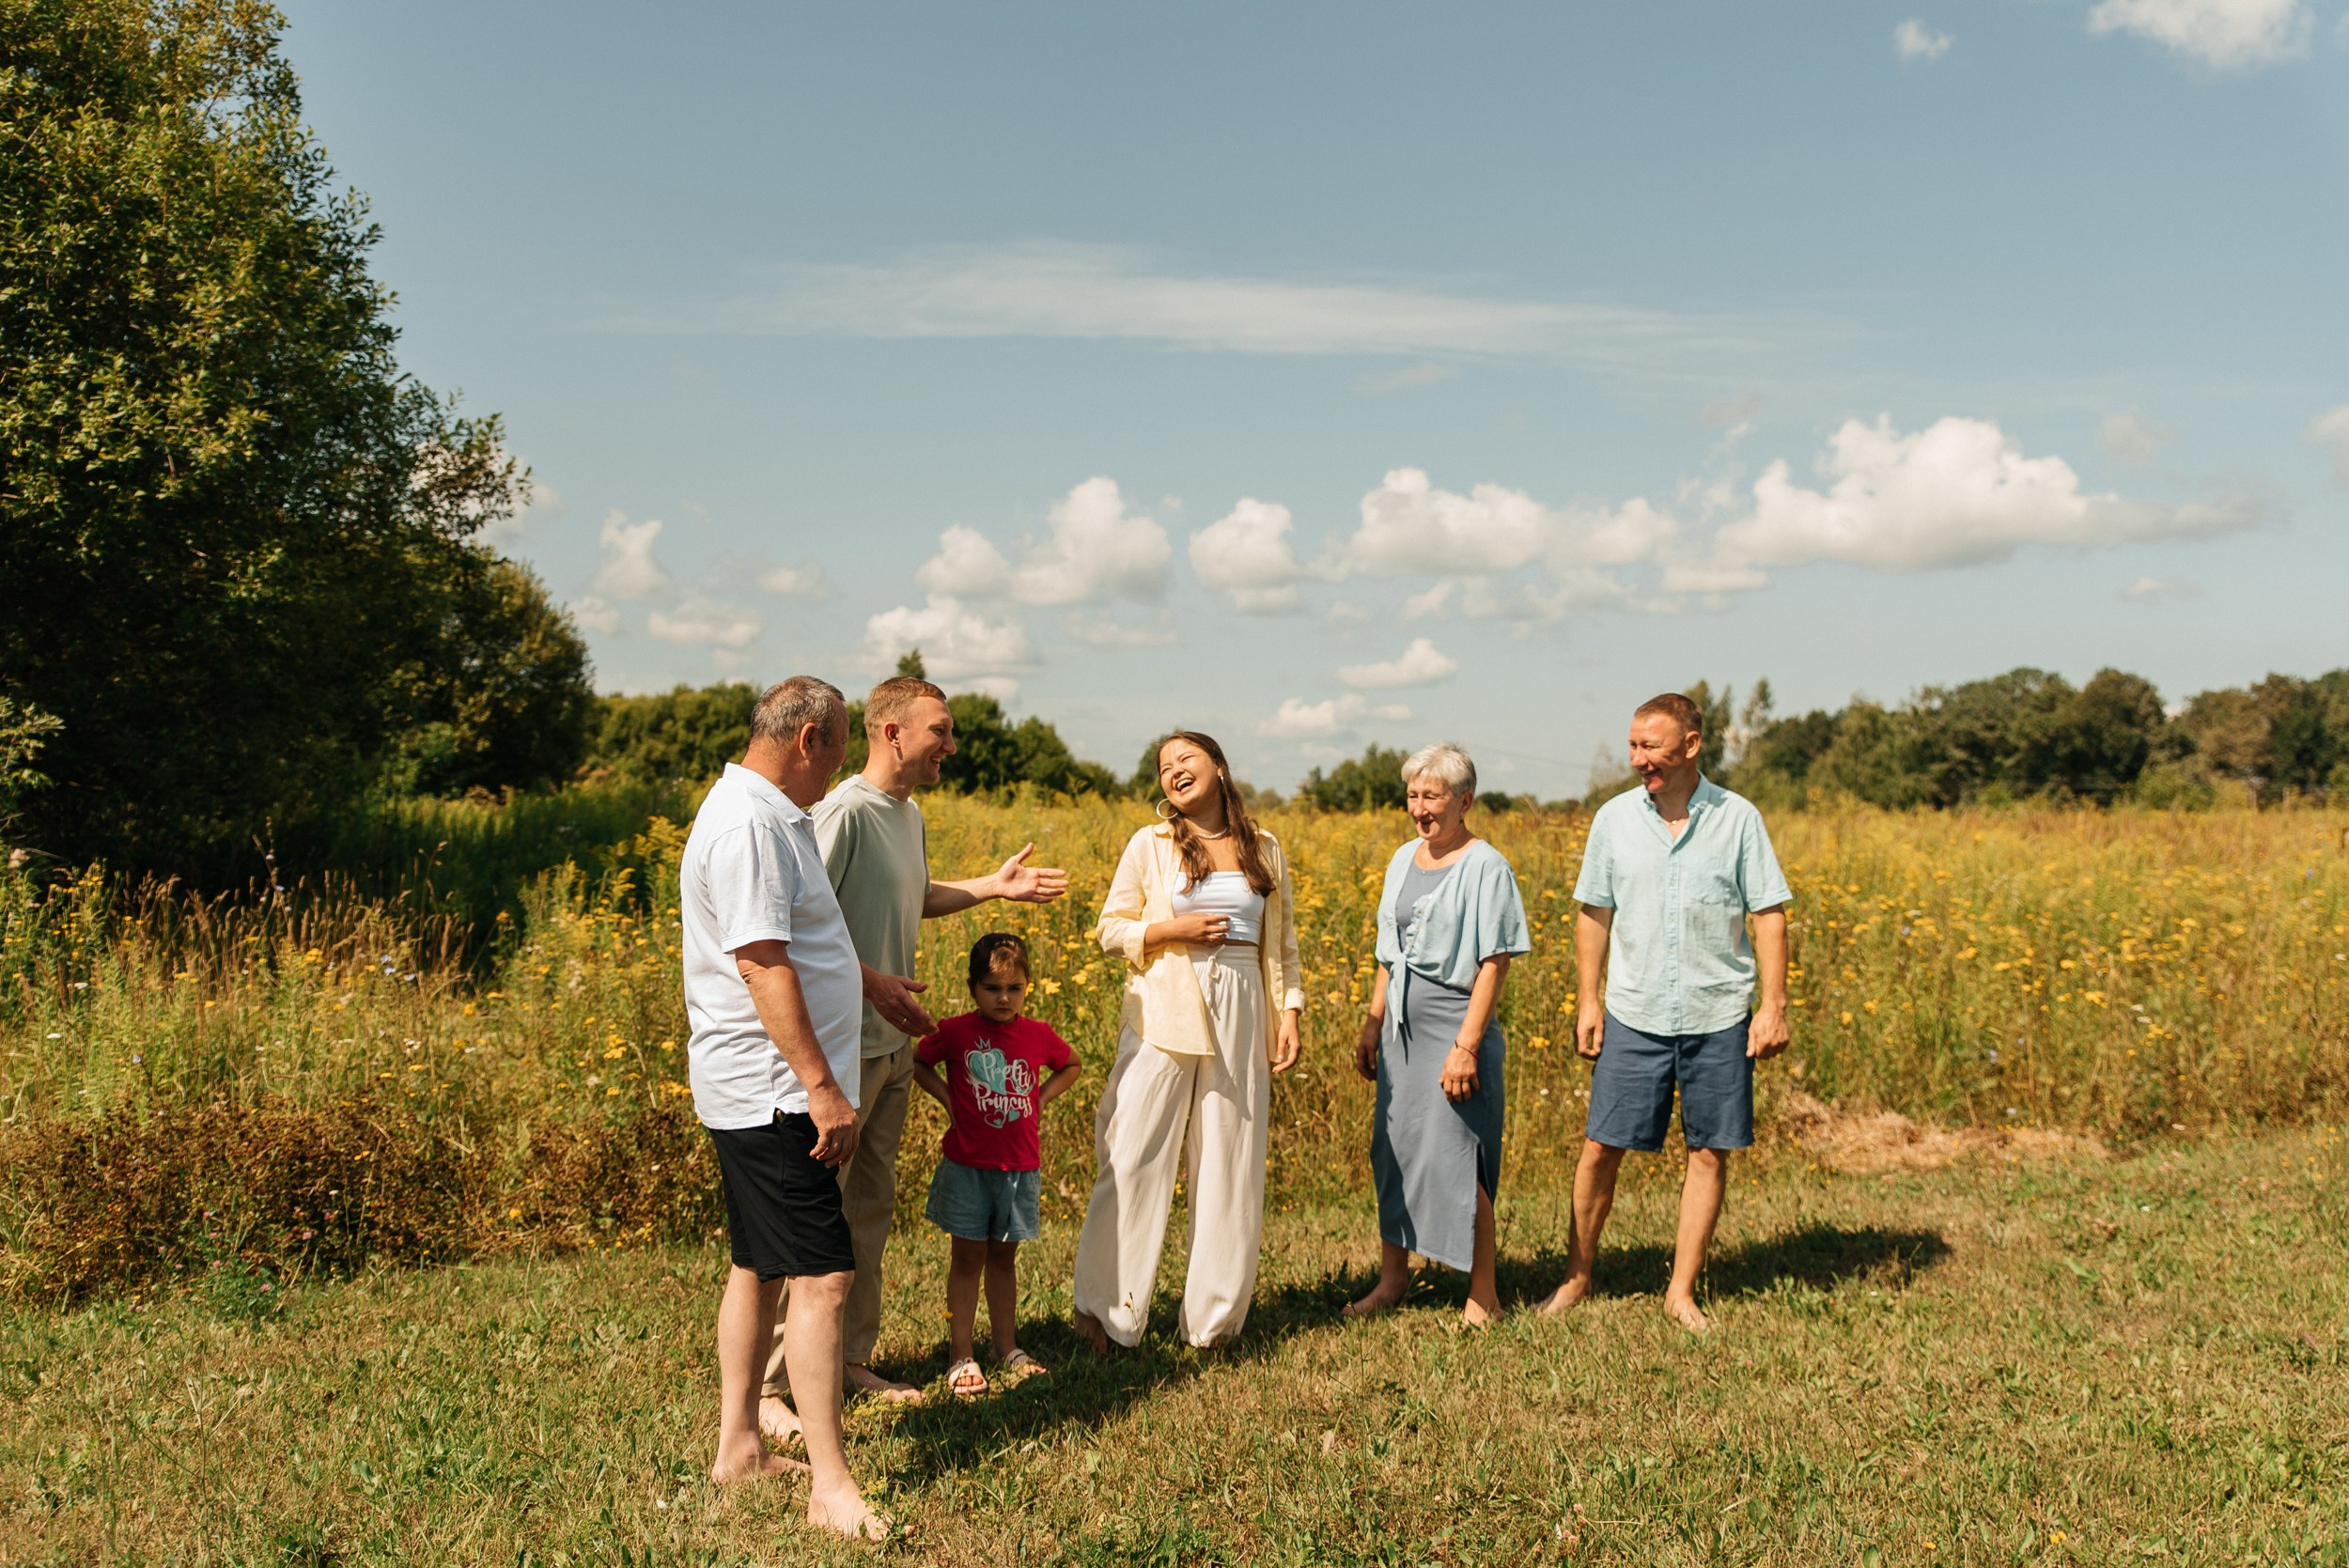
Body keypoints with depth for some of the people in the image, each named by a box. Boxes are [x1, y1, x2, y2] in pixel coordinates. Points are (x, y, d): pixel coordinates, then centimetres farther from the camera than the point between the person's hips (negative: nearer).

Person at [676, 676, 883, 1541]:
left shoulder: (772, 816, 15)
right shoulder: (747, 826, -18)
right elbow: (762, 965, -24)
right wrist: (824, 1088, -23)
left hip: (765, 1094, 11)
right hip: (773, 1091, -11)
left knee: (761, 1266, 16)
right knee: (821, 1275, -10)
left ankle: (738, 1446, 26)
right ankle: (830, 1485, -6)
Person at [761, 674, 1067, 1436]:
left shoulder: (910, 815, 10)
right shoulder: (843, 811, -18)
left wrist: (995, 886, 15)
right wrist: (871, 980, -25)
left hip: (894, 1045, 9)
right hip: (842, 1046, -9)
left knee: (872, 1210, 17)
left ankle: (855, 1359, 29)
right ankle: (766, 1383, 5)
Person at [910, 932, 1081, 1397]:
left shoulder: (1038, 1035, 0)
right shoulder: (956, 1032, -8)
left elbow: (1070, 1066, 19)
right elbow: (917, 1063, 6)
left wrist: (1040, 1099, 5)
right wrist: (947, 1098, -5)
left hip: (1020, 1168, 3)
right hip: (967, 1167, -3)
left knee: (1003, 1258, 14)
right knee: (967, 1258, 3)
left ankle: (1007, 1347, 25)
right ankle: (961, 1356, 10)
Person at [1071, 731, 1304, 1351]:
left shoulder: (1265, 849, 10)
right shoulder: (1150, 844, 3)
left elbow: (1283, 941, 14)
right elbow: (1111, 929, 4)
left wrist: (1290, 1012, 5)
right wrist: (1174, 930, -11)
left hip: (1240, 1016, 2)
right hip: (1166, 1014, -2)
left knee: (1231, 1162, 5)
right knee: (1133, 1160, -3)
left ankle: (1216, 1315, 17)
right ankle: (1101, 1307, 8)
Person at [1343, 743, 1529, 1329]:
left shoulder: (1486, 868, -11)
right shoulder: (1404, 859, 11)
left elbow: (1494, 964, -14)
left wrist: (1467, 1045, -19)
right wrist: (1372, 1026, 14)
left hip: (1457, 1032, -7)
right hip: (1402, 1032, 7)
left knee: (1457, 1161, -4)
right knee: (1391, 1152, 13)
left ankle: (1483, 1297, 10)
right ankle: (1393, 1276, 28)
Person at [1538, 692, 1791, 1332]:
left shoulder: (1738, 818, -2)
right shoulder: (1614, 818, 3)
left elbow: (1769, 915, 0)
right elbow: (1593, 914, 9)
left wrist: (1774, 1005, -6)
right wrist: (1588, 1001, 5)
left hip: (1719, 1017, -1)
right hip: (1635, 1016, 1)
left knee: (1709, 1153, 5)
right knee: (1601, 1148, 1)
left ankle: (1682, 1292, 18)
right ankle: (1577, 1276, 18)